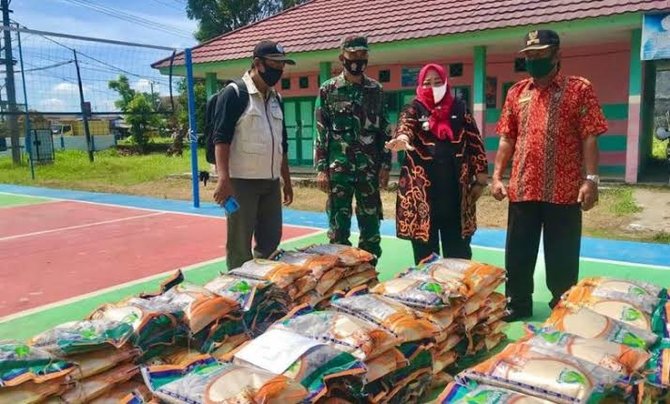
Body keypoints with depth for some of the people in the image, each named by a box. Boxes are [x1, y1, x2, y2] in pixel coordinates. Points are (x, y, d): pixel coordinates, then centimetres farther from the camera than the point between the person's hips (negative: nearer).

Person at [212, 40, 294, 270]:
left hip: (271, 183, 7)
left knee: (271, 242, 12)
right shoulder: (234, 93, -7)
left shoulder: (275, 99, 15)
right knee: (240, 244, 0)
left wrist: (287, 181, 18)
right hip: (241, 182, -7)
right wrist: (224, 179, -24)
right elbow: (221, 138, -14)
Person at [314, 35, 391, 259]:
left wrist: (385, 165, 3)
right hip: (338, 167, -2)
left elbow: (384, 130, 10)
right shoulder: (328, 90, 1)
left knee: (371, 223, 8)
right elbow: (320, 132, -1)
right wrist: (321, 169, -7)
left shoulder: (376, 89, 8)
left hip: (369, 167, 3)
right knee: (338, 224, 3)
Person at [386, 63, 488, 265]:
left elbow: (474, 141, 9)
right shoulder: (414, 109, 3)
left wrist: (481, 177, 4)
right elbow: (405, 125, -19)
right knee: (425, 250, 6)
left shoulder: (459, 108, 8)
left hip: (454, 189, 2)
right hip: (422, 190, -1)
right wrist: (402, 138, -43)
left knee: (458, 248, 8)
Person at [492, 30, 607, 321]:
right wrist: (497, 177, 3)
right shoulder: (516, 93, 11)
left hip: (564, 190, -3)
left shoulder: (580, 89, 0)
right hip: (522, 189, 4)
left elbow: (589, 138, -5)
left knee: (561, 256, 7)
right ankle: (518, 303, 27)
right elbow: (507, 139, 11)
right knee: (518, 252, 11)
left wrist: (590, 179, -14)